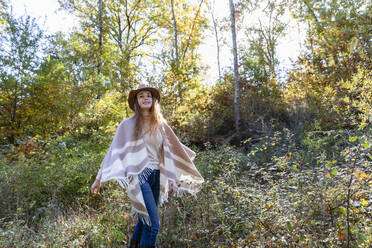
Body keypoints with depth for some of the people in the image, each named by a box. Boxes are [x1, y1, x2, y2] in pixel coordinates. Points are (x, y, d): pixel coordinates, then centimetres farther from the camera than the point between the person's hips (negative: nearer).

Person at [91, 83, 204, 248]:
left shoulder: (161, 125, 12)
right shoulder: (128, 125, 0)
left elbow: (176, 149, 18)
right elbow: (114, 151, 3)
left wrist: (191, 172, 20)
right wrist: (99, 178, 2)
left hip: (156, 177, 5)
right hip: (138, 176, -5)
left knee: (145, 221, 12)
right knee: (153, 224, -13)